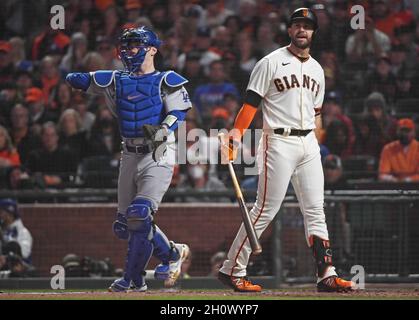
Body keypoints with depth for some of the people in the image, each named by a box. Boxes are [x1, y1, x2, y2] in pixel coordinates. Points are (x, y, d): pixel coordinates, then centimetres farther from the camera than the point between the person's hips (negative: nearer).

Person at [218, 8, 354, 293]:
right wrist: (236, 135, -21)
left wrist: (314, 145, 14)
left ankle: (327, 274, 1)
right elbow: (251, 103, -8)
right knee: (266, 209, -8)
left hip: (309, 144, 6)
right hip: (279, 142, -6)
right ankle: (233, 270, -2)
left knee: (316, 210, 2)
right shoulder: (271, 63, -3)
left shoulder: (317, 69, 17)